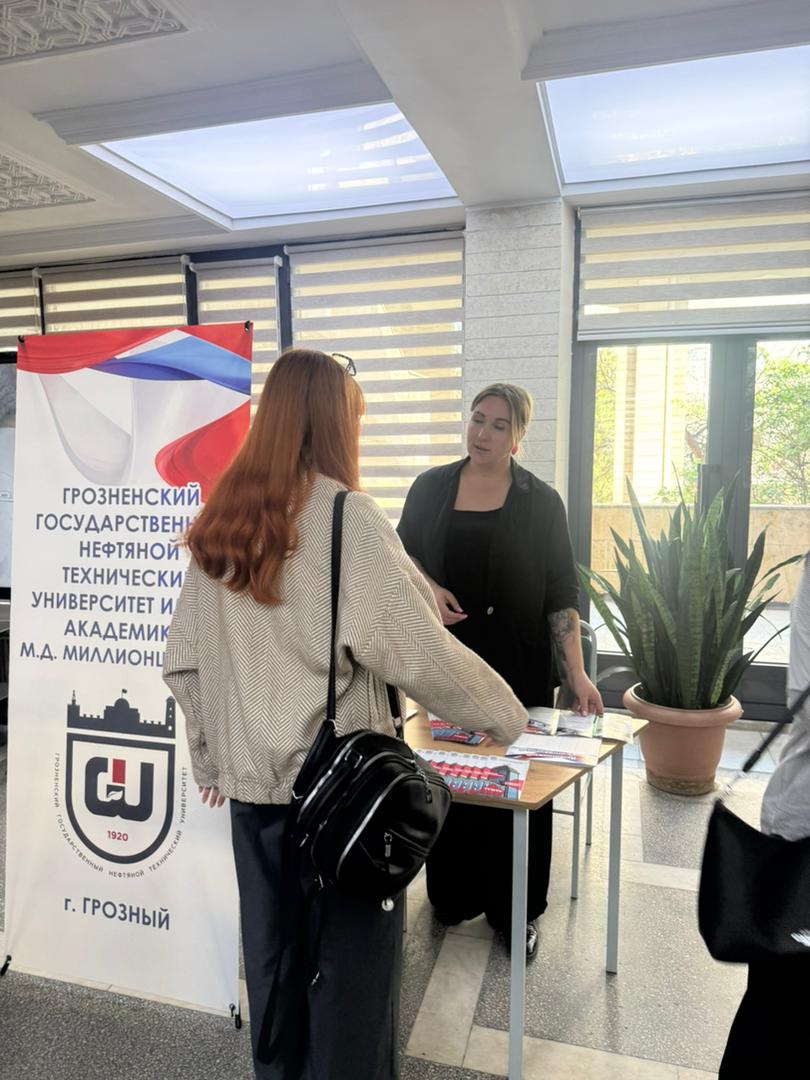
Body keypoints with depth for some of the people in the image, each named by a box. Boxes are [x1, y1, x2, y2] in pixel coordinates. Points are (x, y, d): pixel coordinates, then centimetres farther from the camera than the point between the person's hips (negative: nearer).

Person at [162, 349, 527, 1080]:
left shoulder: (220, 519, 4)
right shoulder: (345, 516, -15)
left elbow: (185, 658, 8)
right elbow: (417, 652, -16)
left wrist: (211, 754, 18)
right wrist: (507, 715, -2)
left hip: (249, 775, 6)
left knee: (272, 953, 20)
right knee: (347, 958, 12)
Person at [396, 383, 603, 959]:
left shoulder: (541, 501, -2)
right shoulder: (432, 487, 4)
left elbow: (561, 593, -4)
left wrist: (577, 673, -11)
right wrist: (427, 586, -10)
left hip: (517, 663, -2)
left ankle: (516, 910, 25)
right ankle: (452, 895, 32)